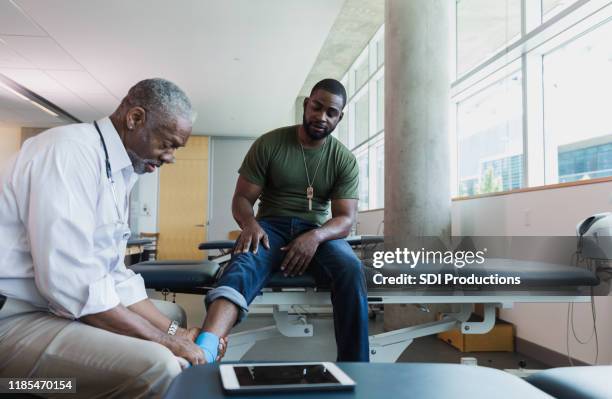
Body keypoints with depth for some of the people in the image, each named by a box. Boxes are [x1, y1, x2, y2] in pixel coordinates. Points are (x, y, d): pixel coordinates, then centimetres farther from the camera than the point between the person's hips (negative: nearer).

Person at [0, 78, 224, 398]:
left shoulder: (120, 170, 9)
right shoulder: (71, 150, -19)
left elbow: (113, 275, 11)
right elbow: (70, 283, -27)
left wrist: (174, 332, 3)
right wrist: (163, 340, -19)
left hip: (62, 306, 10)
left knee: (171, 314, 19)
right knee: (156, 365, -27)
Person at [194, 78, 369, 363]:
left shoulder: (344, 160, 3)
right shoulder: (269, 144, 0)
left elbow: (346, 219, -4)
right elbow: (242, 199, 0)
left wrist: (316, 236, -27)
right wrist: (250, 223, -25)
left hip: (318, 232, 2)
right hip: (271, 227, -1)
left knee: (351, 269, -32)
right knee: (243, 264, -36)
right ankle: (203, 351, -58)